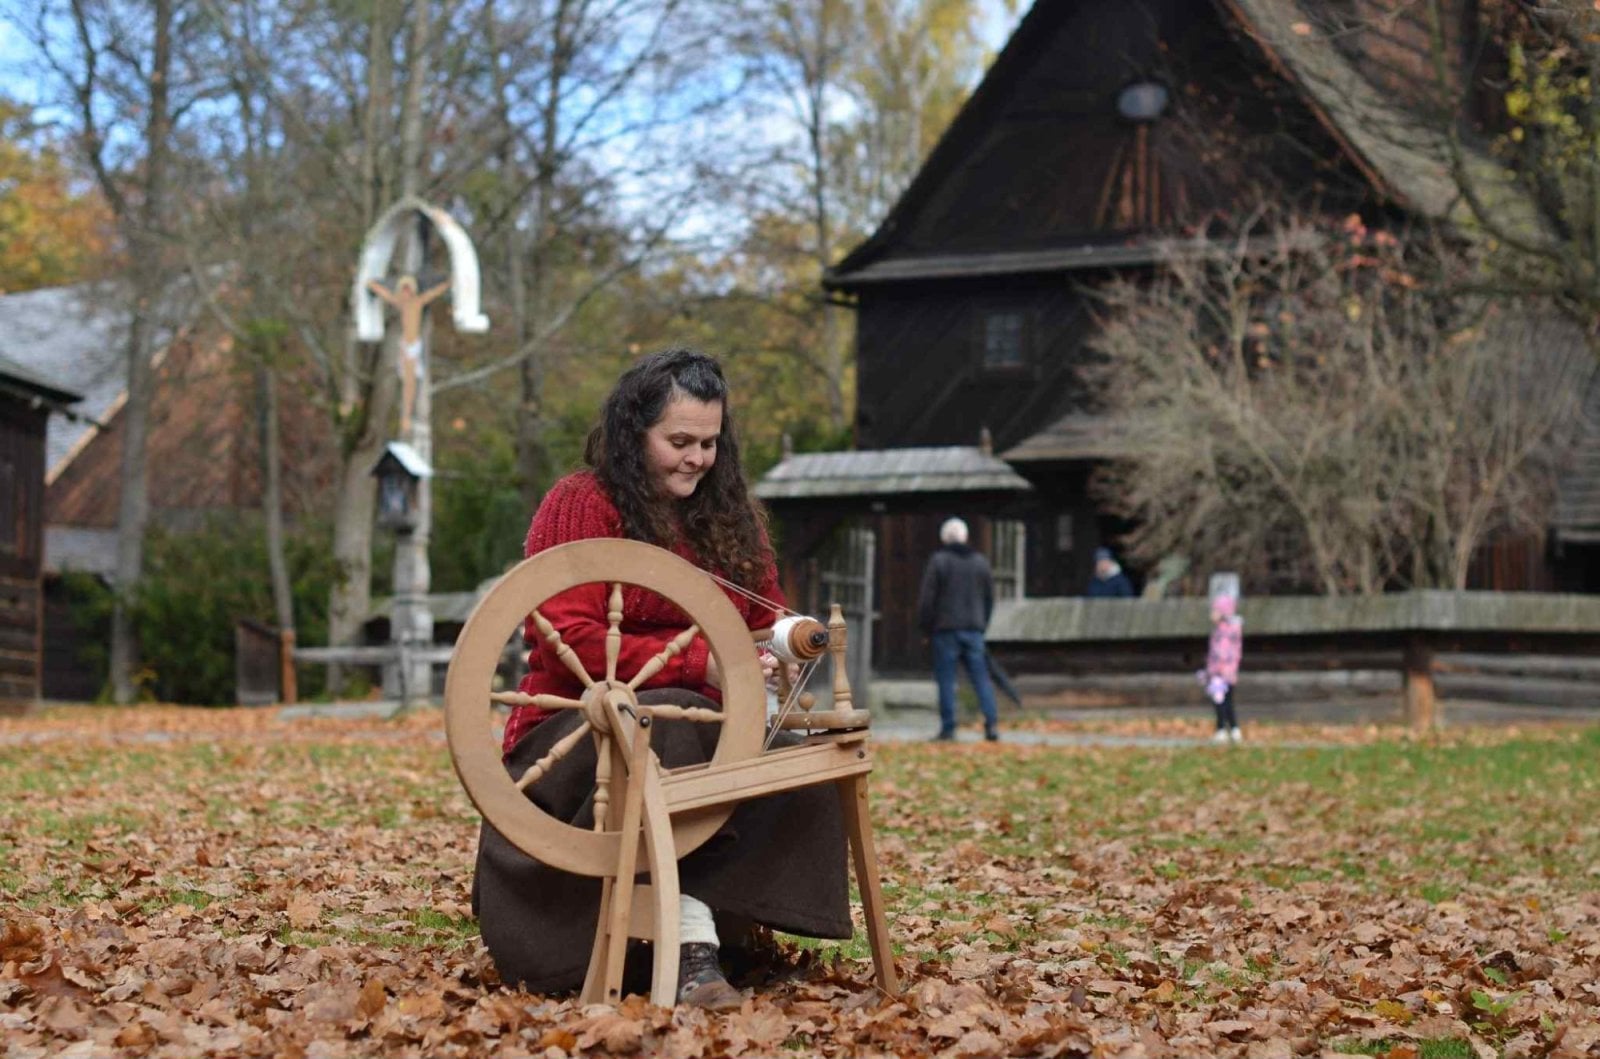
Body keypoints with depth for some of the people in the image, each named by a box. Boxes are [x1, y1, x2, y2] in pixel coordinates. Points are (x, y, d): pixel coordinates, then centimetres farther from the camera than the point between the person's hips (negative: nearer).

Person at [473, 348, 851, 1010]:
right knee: (675, 726, -40)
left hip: (706, 731, 5)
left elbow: (763, 623, 17)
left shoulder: (730, 515, 16)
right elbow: (570, 640, -13)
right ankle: (692, 939, -45)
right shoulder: (579, 505, -3)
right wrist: (702, 664, -22)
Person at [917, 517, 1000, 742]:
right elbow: (989, 598, 14)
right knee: (981, 678, 4)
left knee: (946, 680, -1)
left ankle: (948, 728, -3)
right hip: (974, 630, 4)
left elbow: (926, 599, -6)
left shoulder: (938, 561, -4)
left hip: (946, 630, -4)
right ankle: (992, 723, -6)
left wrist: (926, 628, 4)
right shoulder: (980, 562, 10)